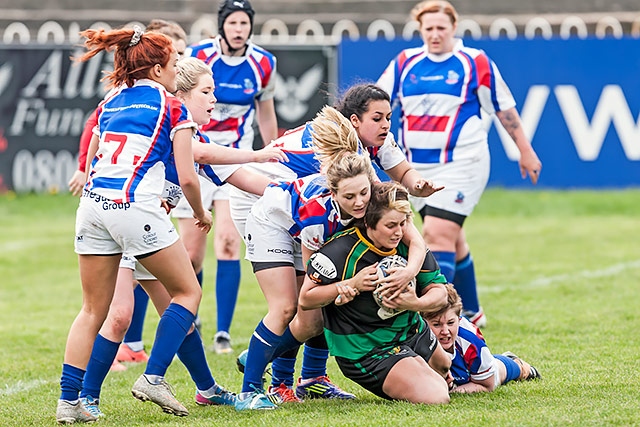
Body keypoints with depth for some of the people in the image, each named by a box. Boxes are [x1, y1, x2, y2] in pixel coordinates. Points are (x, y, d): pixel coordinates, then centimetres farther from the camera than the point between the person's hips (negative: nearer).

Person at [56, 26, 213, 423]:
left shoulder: (110, 103, 20)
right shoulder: (173, 108, 3)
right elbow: (187, 178, -2)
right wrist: (201, 214, 17)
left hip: (93, 205, 6)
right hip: (134, 208, -6)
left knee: (93, 310, 12)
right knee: (188, 291, 10)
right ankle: (153, 378, -1)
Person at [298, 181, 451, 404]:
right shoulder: (340, 251, -24)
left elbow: (439, 292, -4)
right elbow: (305, 299, -20)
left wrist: (416, 304, -27)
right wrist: (352, 285, -29)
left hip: (413, 333, 7)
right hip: (366, 350, -7)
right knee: (436, 397, -20)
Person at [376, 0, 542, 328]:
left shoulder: (475, 63, -2)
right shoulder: (405, 63, 7)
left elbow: (504, 109, 5)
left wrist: (525, 150, 8)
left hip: (460, 163, -5)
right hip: (416, 167, 5)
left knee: (439, 235, -17)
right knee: (451, 241, 15)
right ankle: (471, 313, 29)